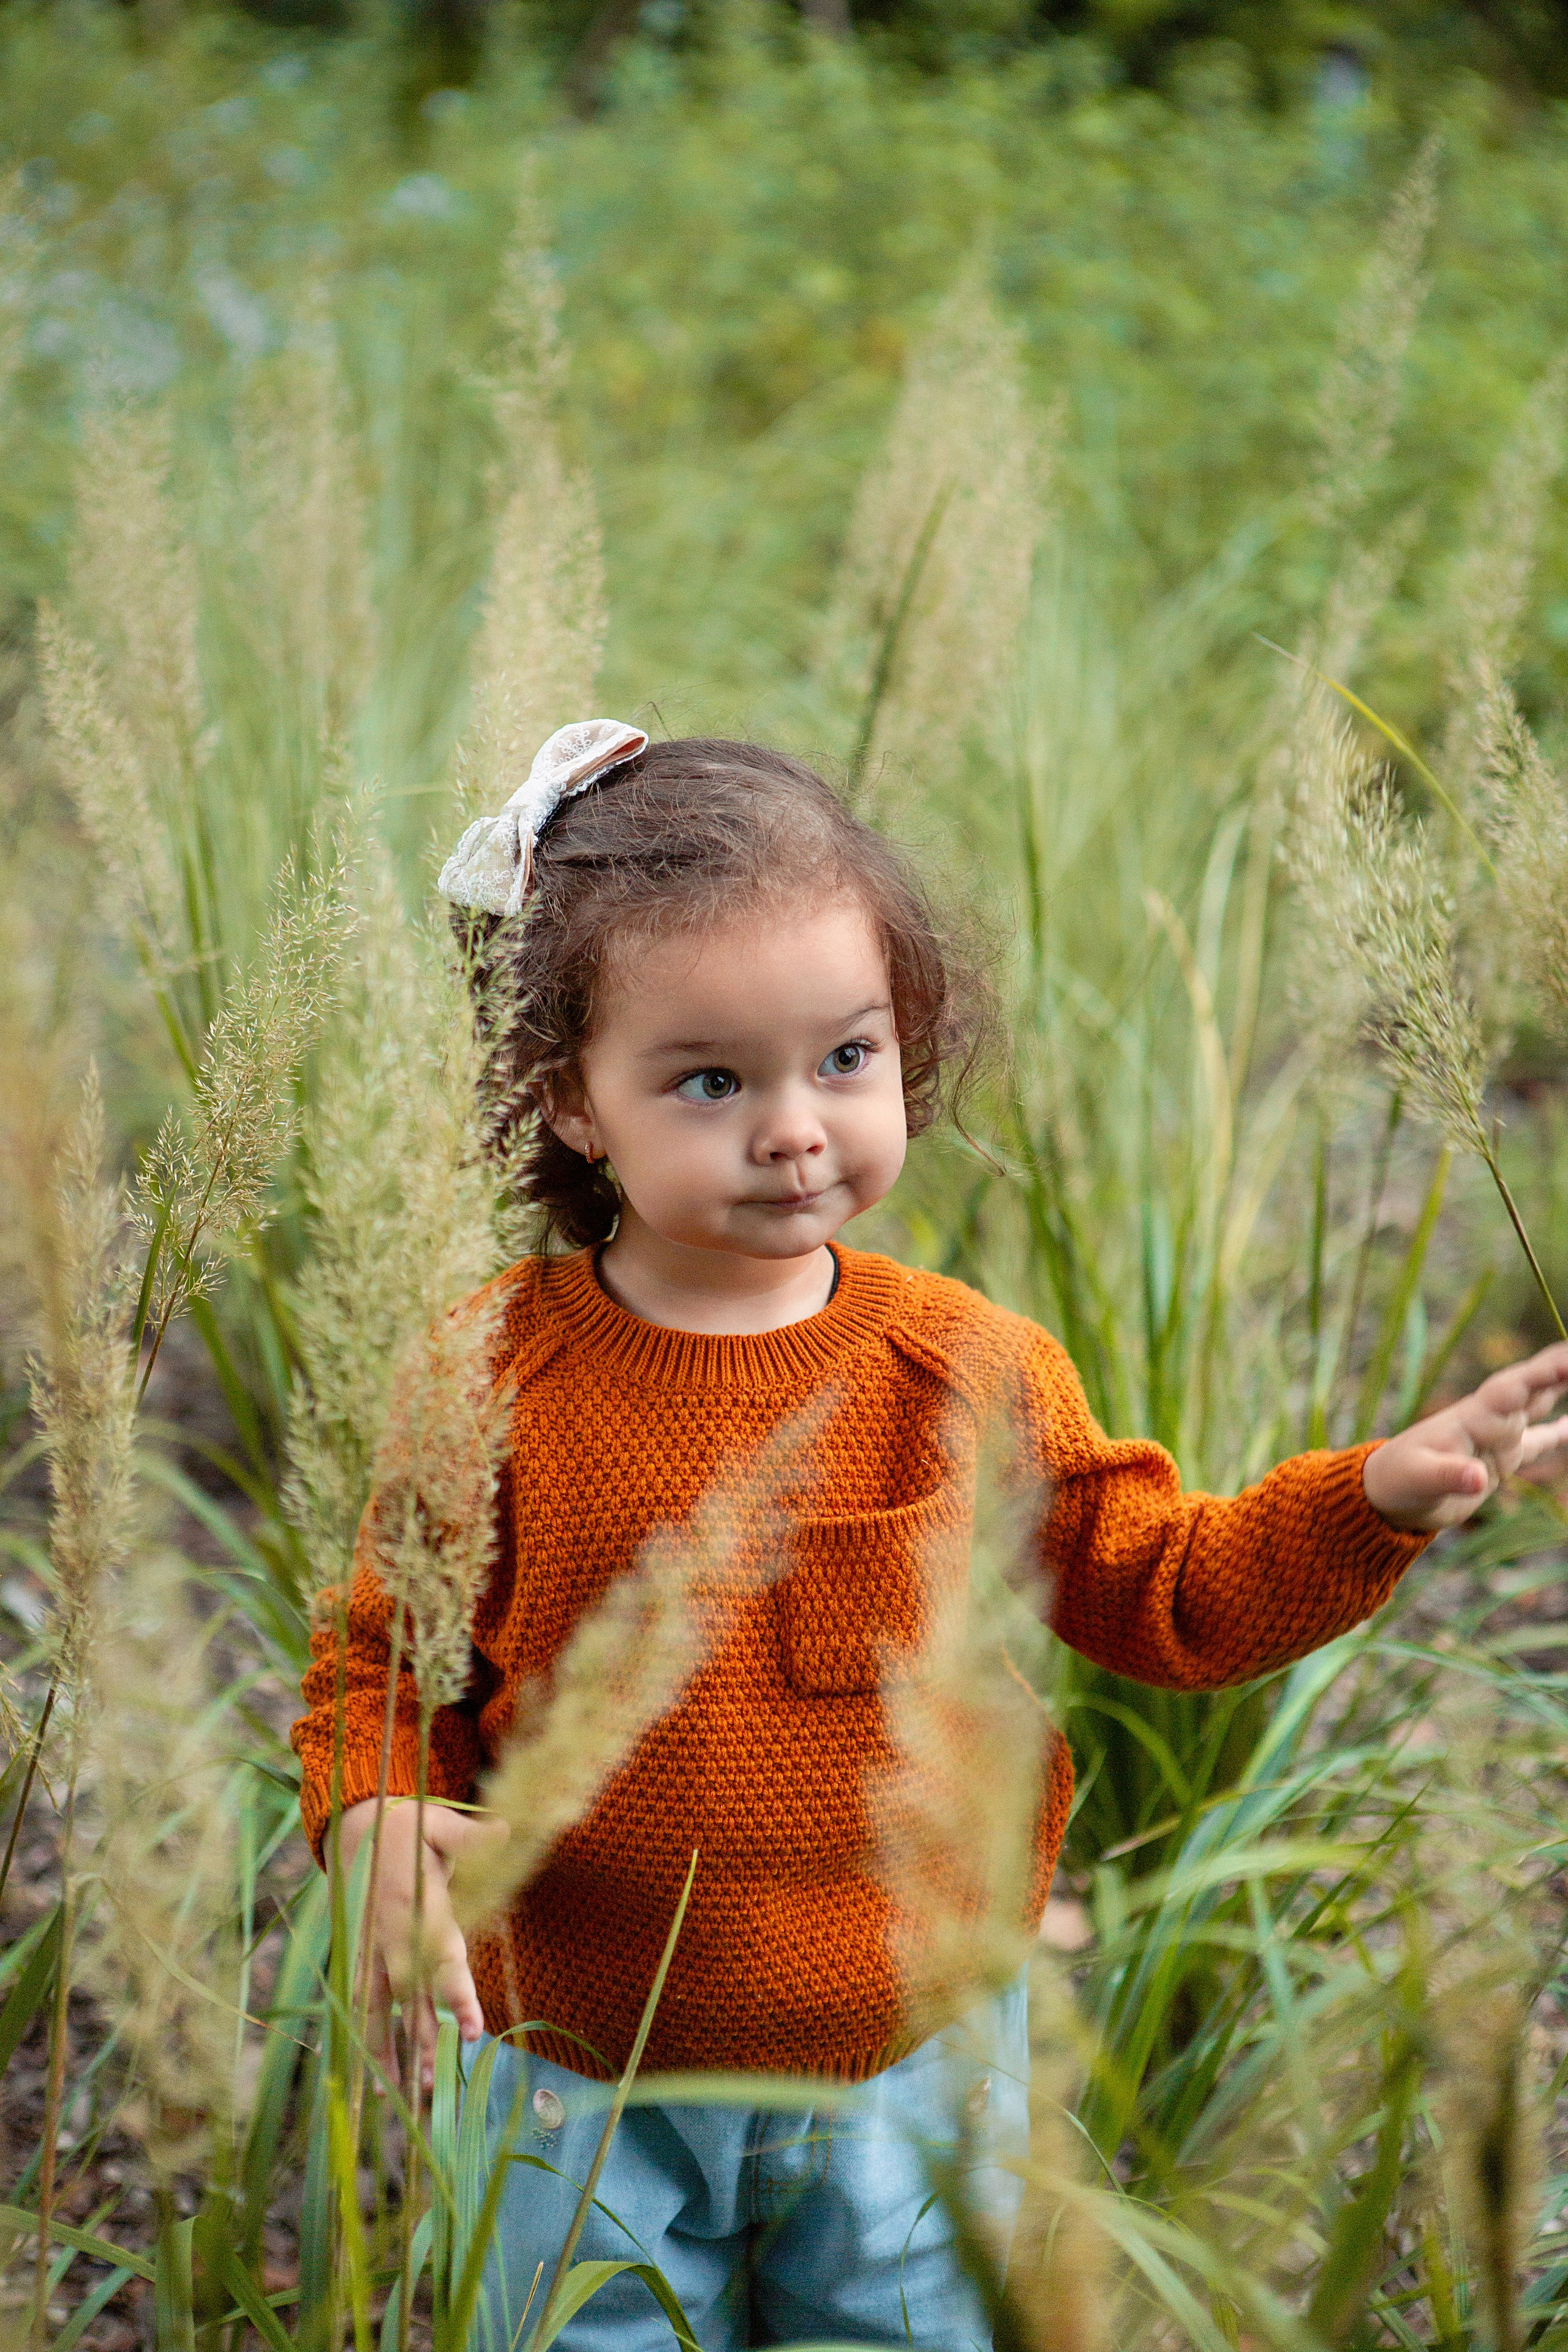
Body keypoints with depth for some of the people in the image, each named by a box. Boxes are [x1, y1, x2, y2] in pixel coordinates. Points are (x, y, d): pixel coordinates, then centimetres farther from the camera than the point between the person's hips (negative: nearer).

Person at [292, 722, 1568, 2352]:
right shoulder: (495, 1377, -13)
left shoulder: (969, 1374, -8)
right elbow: (385, 1660, -5)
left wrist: (1379, 1498, -12)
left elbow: (1159, 1593, 1)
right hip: (586, 2091, -1)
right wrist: (380, 1818, -25)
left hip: (914, 2071, 1)